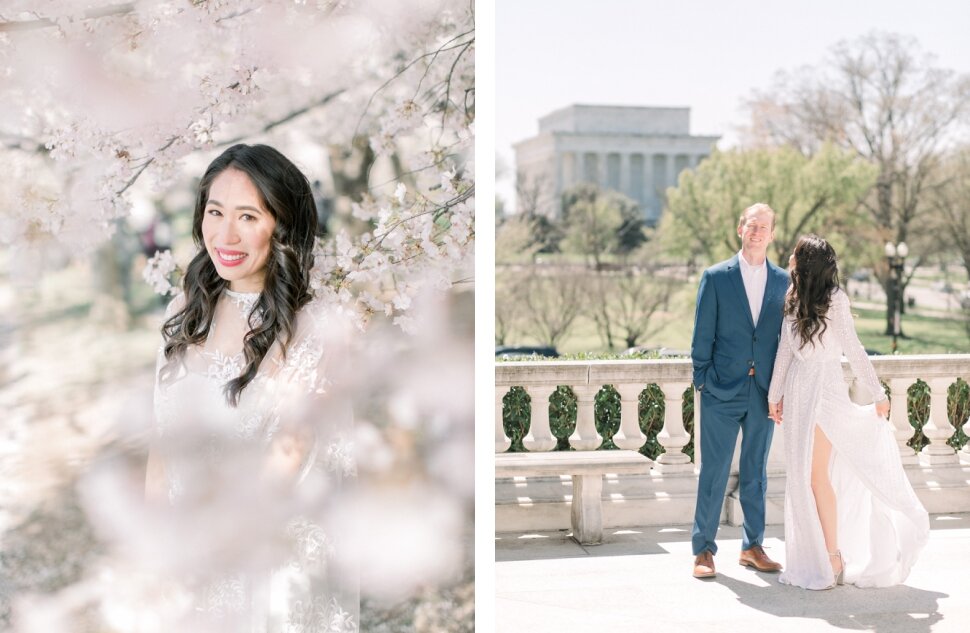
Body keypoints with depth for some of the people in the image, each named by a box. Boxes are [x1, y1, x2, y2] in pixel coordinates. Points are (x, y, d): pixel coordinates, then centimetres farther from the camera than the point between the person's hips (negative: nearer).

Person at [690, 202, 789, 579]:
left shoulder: (783, 281, 8)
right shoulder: (716, 277, 0)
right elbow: (702, 335, 0)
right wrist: (701, 379, -4)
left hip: (764, 392, 3)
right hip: (722, 391, -3)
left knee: (756, 473, 12)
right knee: (713, 472, 0)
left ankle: (753, 546, 23)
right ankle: (703, 550, 10)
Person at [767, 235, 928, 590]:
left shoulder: (834, 299, -10)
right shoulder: (794, 300, 8)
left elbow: (853, 350, -8)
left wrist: (878, 394, -5)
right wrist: (775, 393, 17)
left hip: (824, 390, -7)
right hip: (797, 391, 7)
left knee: (817, 475, -8)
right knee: (800, 476, 7)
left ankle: (834, 559, 1)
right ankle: (811, 556, 16)